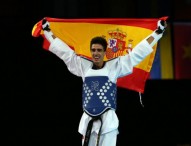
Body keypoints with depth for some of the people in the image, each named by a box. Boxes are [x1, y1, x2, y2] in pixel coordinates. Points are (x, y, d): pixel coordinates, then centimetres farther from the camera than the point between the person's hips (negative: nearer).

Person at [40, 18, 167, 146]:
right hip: (88, 121, 3)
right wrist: (47, 31, 25)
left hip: (107, 120, -3)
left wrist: (158, 32, 4)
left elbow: (137, 53, 5)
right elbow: (64, 51, 19)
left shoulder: (114, 66, 3)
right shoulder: (84, 66, 12)